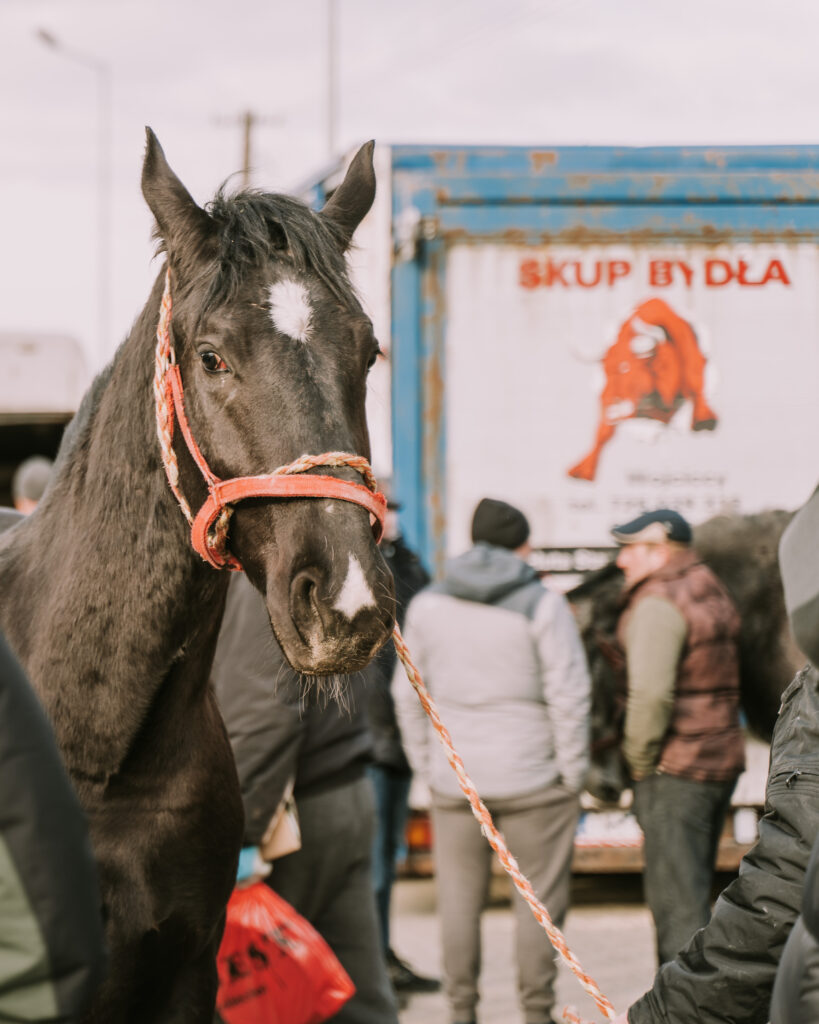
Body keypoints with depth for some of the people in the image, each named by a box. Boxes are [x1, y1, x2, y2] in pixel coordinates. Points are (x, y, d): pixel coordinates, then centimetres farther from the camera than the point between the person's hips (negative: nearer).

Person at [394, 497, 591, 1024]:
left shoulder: (428, 605, 6)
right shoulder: (541, 605, -8)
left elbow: (409, 695, 10)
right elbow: (568, 695, -11)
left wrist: (426, 765, 16)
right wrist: (573, 775, -3)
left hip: (455, 782, 3)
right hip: (533, 778, -3)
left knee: (460, 899, 10)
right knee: (539, 899, 5)